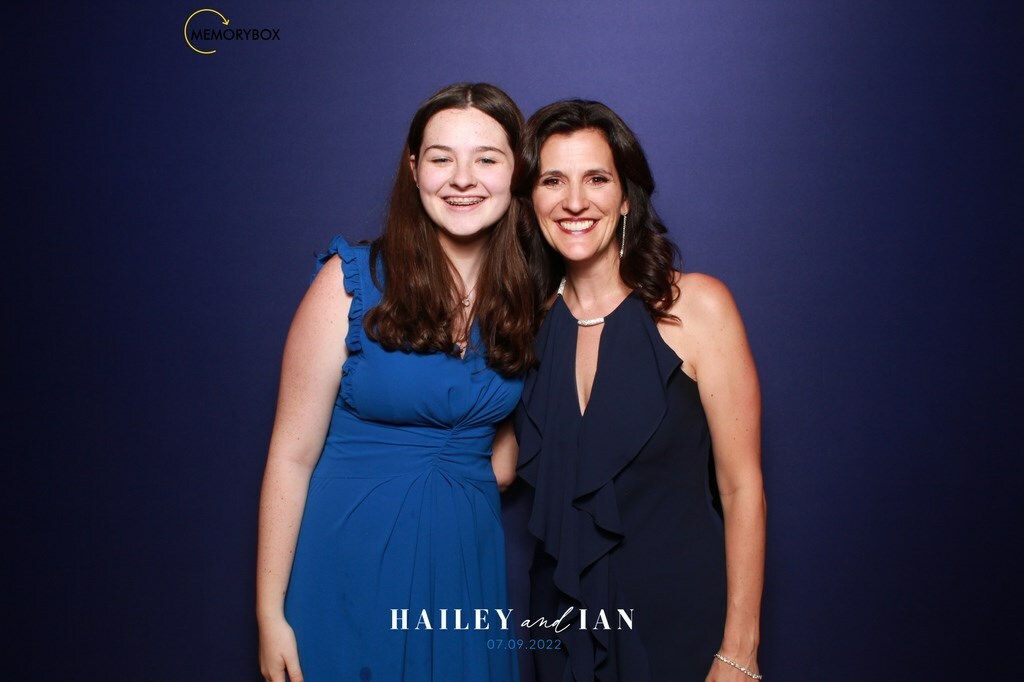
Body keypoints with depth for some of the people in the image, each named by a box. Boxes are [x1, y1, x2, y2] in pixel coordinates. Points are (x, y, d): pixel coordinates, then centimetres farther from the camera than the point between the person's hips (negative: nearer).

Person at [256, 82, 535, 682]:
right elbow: (292, 455, -12)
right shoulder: (352, 282, -13)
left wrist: (500, 464, -4)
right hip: (354, 563, -3)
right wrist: (270, 615, -11)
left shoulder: (527, 297, -2)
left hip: (467, 564, 4)